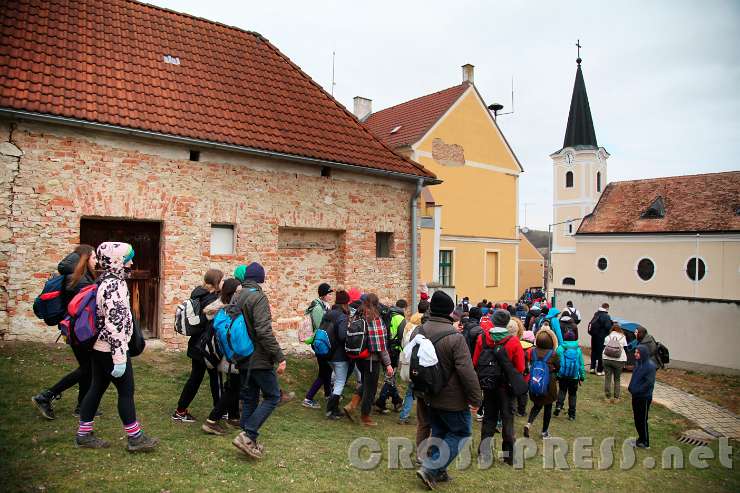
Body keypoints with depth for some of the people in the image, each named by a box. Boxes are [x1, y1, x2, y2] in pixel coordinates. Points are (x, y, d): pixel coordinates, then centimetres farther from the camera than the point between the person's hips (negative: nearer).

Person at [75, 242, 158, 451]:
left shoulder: (104, 281, 11)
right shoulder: (115, 285, -20)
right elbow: (116, 323, -26)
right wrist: (119, 358, -25)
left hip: (99, 347, 10)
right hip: (111, 349, -10)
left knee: (97, 388, 16)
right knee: (126, 391, 0)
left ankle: (84, 434, 26)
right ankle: (135, 438, 10)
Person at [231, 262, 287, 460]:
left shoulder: (236, 299, 9)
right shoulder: (259, 298, -16)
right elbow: (264, 331, -24)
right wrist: (280, 357, -21)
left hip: (242, 359, 8)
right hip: (259, 359, -8)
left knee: (249, 399, 14)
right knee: (272, 397, 1)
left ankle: (249, 442, 19)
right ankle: (247, 435, -7)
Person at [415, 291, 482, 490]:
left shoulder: (420, 331, -3)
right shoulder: (455, 337, -25)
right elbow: (467, 372, -25)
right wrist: (475, 399, -14)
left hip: (429, 397, 7)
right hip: (452, 399, -7)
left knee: (439, 432, 22)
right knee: (461, 432, 10)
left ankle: (438, 471, 29)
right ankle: (430, 468, 2)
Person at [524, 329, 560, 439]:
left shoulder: (533, 352, -10)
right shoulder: (553, 353, -15)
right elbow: (558, 367, 0)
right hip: (549, 384, -2)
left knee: (537, 406, 19)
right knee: (548, 407, 15)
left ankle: (529, 423, -3)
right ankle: (545, 432, 22)